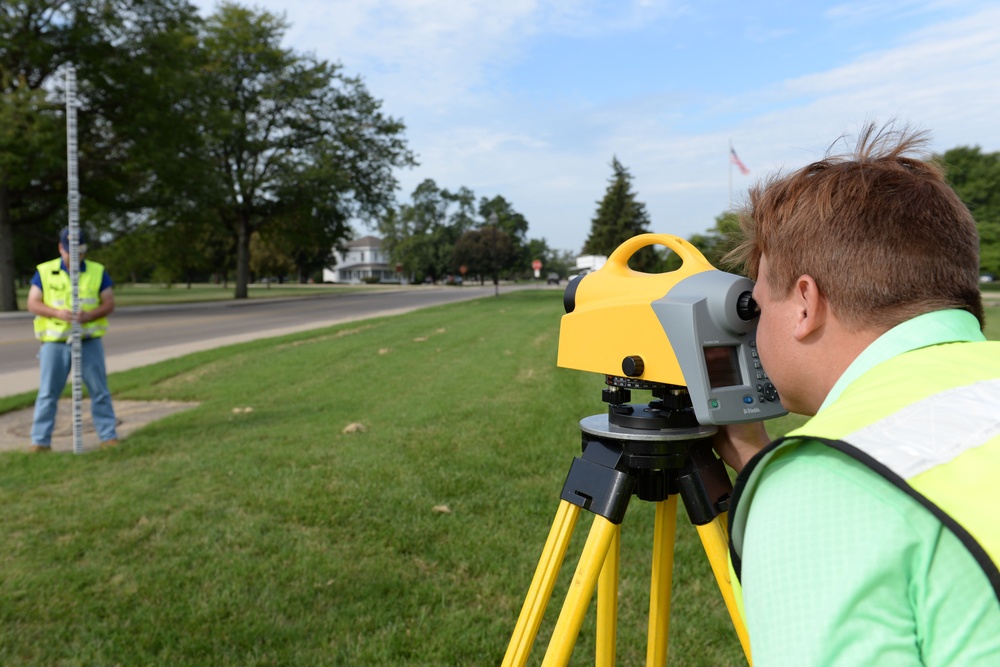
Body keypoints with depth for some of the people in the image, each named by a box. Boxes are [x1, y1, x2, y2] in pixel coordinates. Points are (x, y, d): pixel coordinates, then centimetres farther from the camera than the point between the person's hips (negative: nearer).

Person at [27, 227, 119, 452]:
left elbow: (109, 303, 0)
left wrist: (89, 315, -19)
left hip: (89, 342, 0)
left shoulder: (98, 272, 3)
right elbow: (32, 303, -1)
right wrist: (57, 313, -19)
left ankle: (109, 436, 11)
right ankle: (40, 441, 11)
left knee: (99, 391, 4)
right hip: (54, 342, 0)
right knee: (48, 393, 3)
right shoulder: (44, 272, 2)